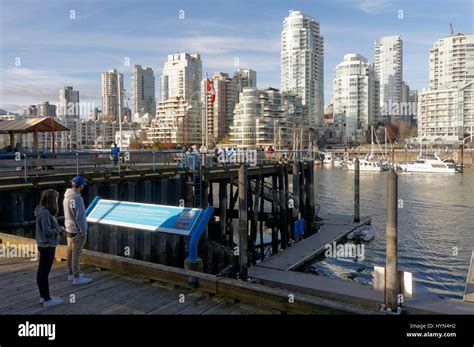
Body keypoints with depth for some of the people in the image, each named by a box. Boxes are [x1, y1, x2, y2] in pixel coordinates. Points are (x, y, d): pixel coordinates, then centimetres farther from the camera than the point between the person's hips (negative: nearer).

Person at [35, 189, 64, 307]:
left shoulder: (43, 211, 7)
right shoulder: (45, 213, -22)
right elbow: (47, 231, -24)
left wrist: (58, 228, 2)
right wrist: (59, 229, -10)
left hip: (44, 246, 10)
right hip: (48, 247, -10)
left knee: (41, 272, 16)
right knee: (44, 272, 0)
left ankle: (43, 297, 28)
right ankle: (47, 300, 10)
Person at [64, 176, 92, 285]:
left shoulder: (67, 196, 7)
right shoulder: (76, 197, -23)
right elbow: (79, 216, -22)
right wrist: (83, 231, -15)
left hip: (69, 229, 9)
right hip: (77, 231, -9)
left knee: (70, 252, 16)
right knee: (76, 254, -3)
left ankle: (71, 274, 28)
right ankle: (77, 277, 3)